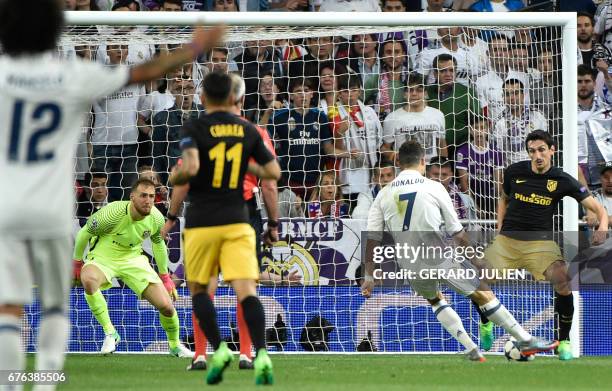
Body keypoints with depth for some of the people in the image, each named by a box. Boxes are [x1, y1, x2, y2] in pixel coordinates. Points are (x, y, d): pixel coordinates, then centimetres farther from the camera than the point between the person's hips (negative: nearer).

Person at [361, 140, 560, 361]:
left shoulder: (383, 195, 3)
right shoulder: (434, 188, -4)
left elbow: (372, 239, 0)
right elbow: (457, 233, -1)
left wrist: (369, 276, 6)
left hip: (410, 268, 3)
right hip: (439, 260, -3)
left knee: (435, 300, 31)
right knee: (484, 295, 10)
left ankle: (472, 350, 25)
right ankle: (526, 342, 13)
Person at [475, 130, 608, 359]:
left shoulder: (562, 181, -6)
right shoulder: (514, 172, 0)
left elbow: (596, 208, -6)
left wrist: (602, 228, -26)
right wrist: (499, 227, 9)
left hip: (540, 243, -2)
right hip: (507, 239, 2)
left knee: (563, 284, -26)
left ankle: (564, 341, -5)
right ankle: (486, 324, 23)